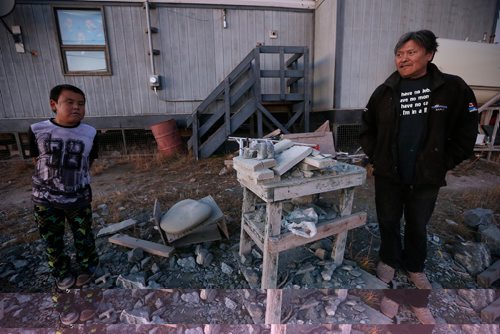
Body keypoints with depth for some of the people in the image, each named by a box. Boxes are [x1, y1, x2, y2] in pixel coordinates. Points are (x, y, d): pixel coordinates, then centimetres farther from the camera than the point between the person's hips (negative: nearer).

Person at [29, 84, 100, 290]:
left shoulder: (89, 133, -8)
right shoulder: (37, 130, -9)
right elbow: (38, 162, 2)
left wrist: (75, 180, 4)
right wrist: (52, 180, 1)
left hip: (79, 197, 0)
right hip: (45, 199, 1)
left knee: (84, 237, 14)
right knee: (52, 241, 16)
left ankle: (88, 266, 38)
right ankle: (62, 273, 38)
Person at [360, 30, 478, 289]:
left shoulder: (452, 88, -6)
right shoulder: (385, 91, -1)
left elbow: (465, 133, 0)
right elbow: (367, 128, 7)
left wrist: (443, 164, -5)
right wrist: (375, 157, 0)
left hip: (427, 178, -1)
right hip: (388, 175, 1)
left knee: (417, 225, 17)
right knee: (388, 221, 15)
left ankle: (415, 266, 42)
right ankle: (389, 260, 40)